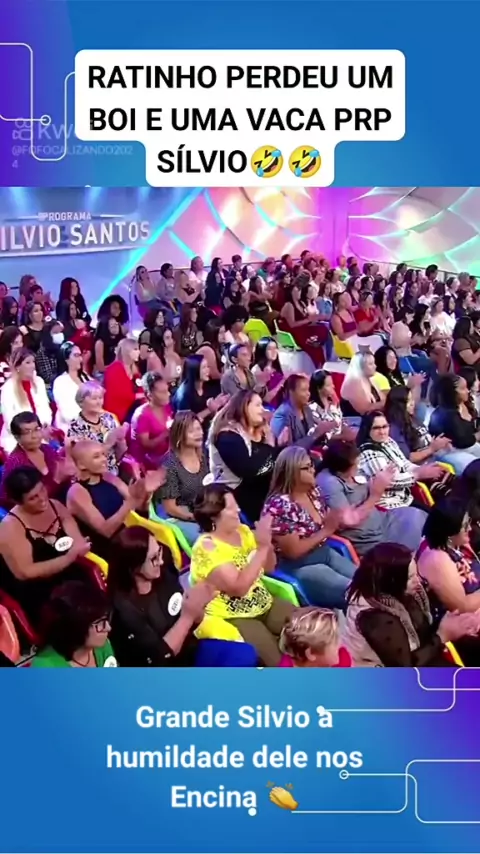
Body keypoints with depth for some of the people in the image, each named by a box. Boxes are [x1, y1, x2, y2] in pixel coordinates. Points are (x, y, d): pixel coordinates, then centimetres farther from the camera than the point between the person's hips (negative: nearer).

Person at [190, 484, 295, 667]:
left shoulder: (242, 531, 3)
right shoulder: (206, 548, -19)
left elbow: (268, 567, 12)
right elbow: (239, 587, -26)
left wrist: (267, 543, -9)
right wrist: (262, 547, -26)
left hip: (265, 605, 8)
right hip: (231, 618, -7)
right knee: (281, 661, -23)